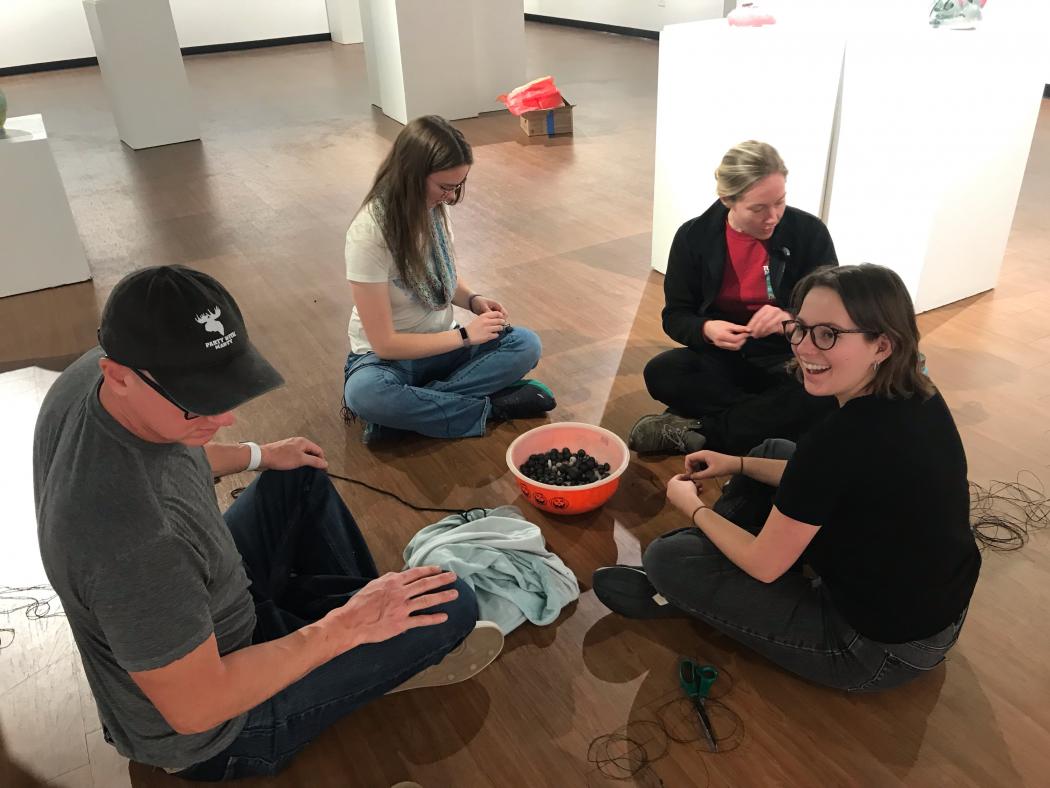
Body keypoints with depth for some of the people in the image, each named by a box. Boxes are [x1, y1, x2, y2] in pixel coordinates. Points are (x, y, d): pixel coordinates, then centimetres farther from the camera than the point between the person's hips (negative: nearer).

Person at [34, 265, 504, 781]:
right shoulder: (135, 536, -43)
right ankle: (386, 662, 19)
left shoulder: (90, 375, -16)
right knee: (451, 605, -14)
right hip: (211, 735, -8)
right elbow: (195, 709, -31)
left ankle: (374, 618, 26)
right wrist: (343, 629, -26)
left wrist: (258, 456, 16)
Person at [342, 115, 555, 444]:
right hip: (389, 357, -5)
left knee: (525, 345, -20)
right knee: (363, 392, -40)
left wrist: (473, 300, -9)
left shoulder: (434, 208, -6)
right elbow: (385, 343, -22)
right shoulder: (369, 233, -24)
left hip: (440, 343, 5)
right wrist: (464, 335, -21)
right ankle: (490, 407, -23)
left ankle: (410, 407, -20)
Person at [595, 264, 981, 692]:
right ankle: (711, 545, 28)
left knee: (666, 559, -6)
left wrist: (693, 506, -3)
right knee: (773, 452, 18)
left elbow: (763, 565, -20)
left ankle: (675, 589, 27)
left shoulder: (843, 440, -33)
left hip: (880, 650, -8)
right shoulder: (916, 396, -8)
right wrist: (738, 464, 11)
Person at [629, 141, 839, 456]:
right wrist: (706, 329, -26)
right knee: (660, 373, -30)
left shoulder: (809, 232, -8)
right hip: (721, 356, 1)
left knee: (824, 395, -35)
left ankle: (698, 432, -27)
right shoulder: (694, 236, -5)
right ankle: (766, 419, -24)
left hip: (791, 358, 0)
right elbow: (675, 316, -1)